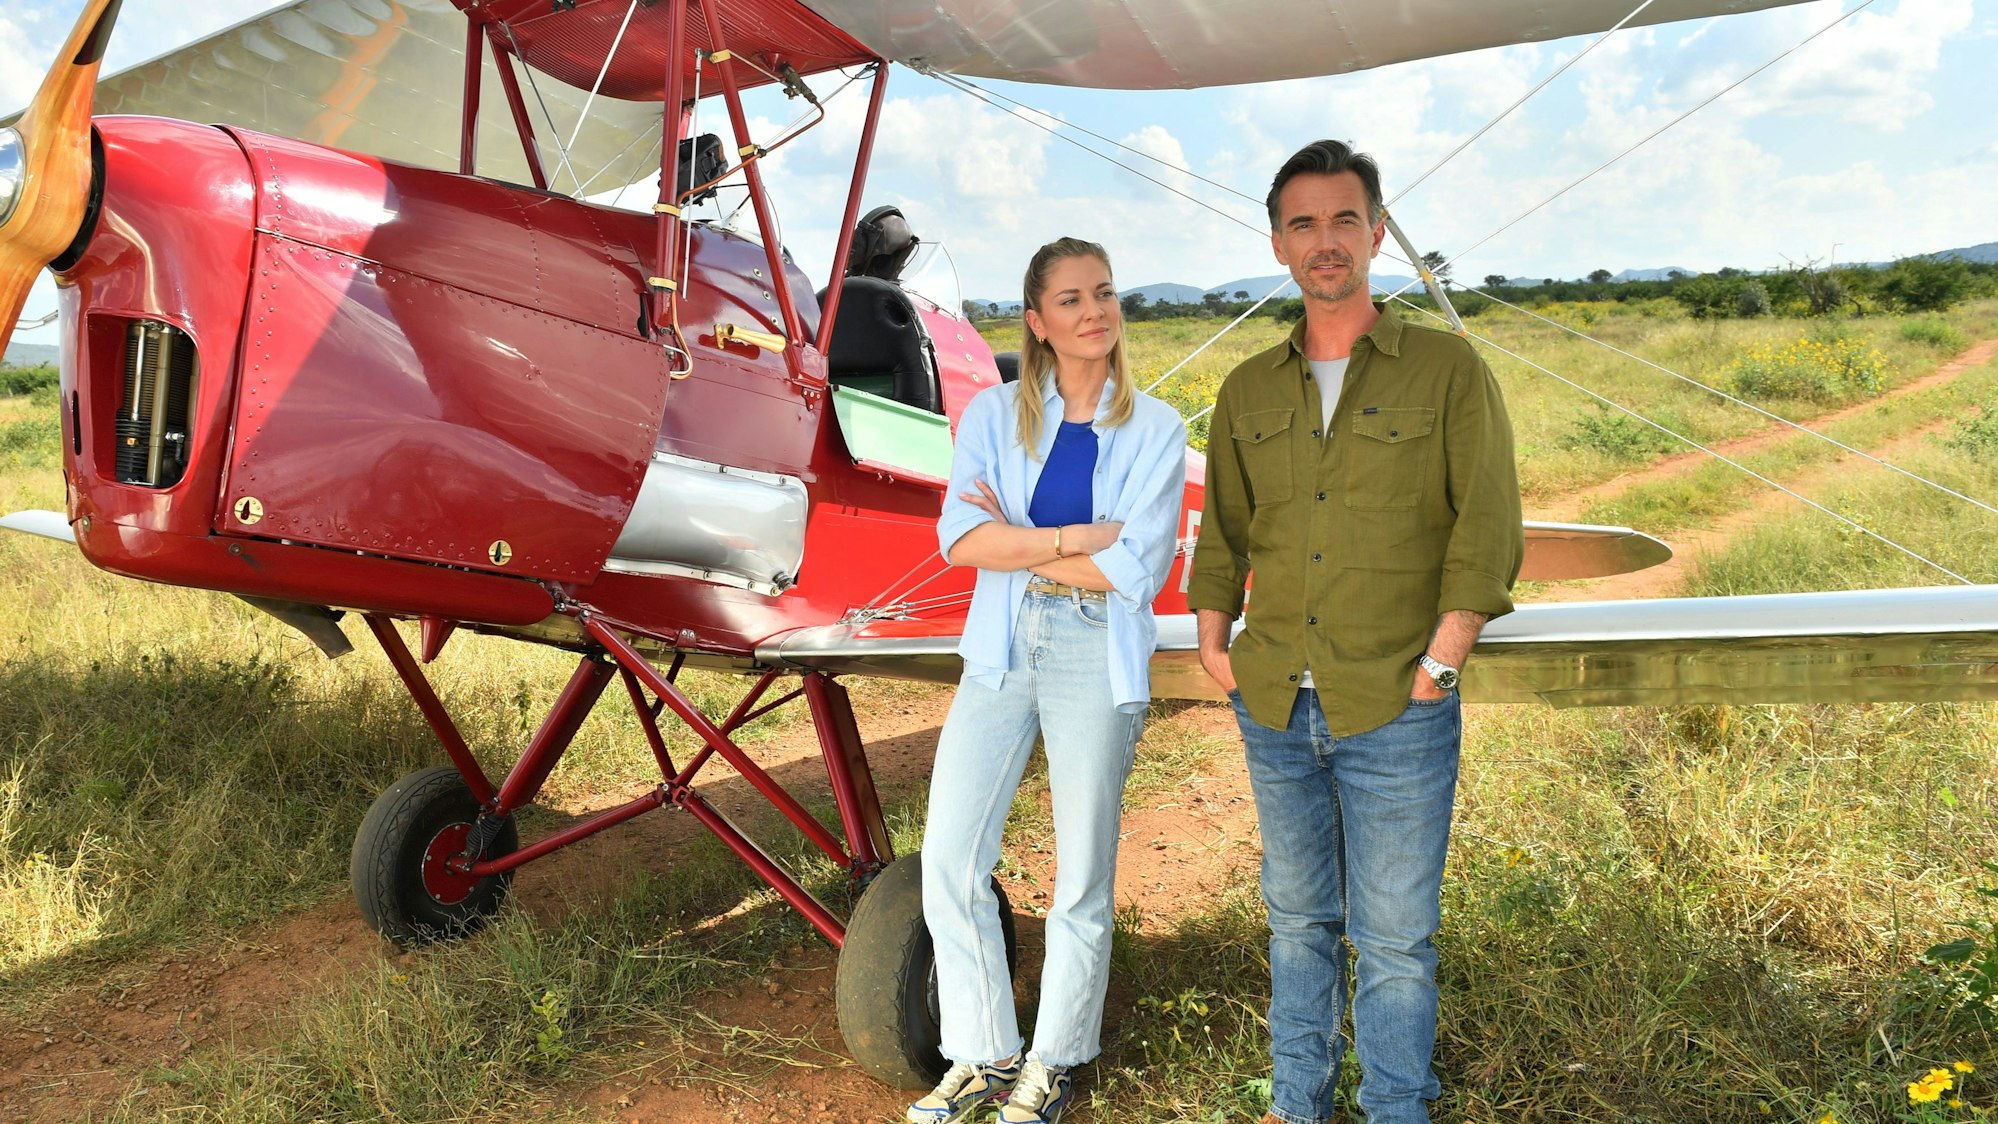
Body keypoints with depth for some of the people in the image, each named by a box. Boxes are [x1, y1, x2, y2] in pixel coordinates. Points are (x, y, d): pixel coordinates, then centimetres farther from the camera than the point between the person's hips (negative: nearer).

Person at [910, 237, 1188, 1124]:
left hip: (1098, 659, -2)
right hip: (1002, 650, 2)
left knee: (1083, 878, 6)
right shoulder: (995, 413, 4)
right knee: (948, 859, 2)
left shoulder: (1154, 429, 0)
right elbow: (960, 538, -10)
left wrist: (1017, 543, -8)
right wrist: (1079, 537, -15)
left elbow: (1135, 571, -11)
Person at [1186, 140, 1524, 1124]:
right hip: (1274, 710, 4)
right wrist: (1212, 643, 7)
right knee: (1298, 920, 16)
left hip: (1395, 714, -4)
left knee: (1394, 939, 3)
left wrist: (1439, 663, -11)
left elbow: (1487, 531, -5)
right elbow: (1223, 533, 17)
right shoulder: (1248, 391, 11)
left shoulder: (1446, 370, -1)